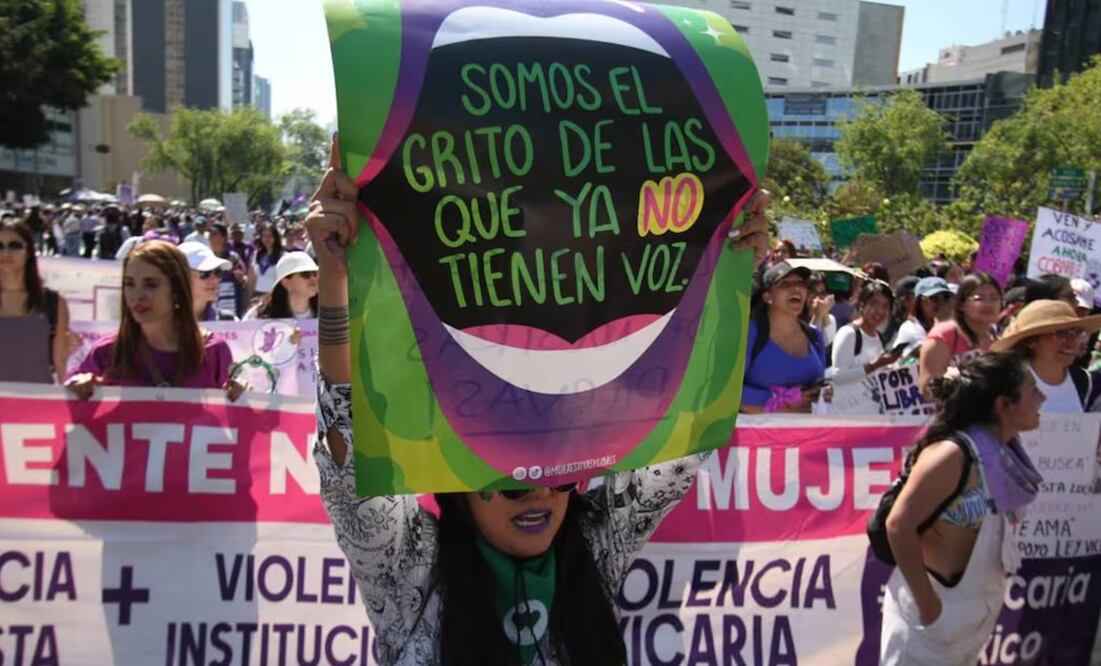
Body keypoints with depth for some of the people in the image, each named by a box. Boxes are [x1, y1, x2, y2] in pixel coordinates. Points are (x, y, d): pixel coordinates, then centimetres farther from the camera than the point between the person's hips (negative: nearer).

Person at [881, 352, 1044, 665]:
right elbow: (899, 525, -26)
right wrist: (928, 604, -22)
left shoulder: (1003, 454, 0)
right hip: (939, 607, -8)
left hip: (978, 609, 8)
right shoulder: (953, 454, -24)